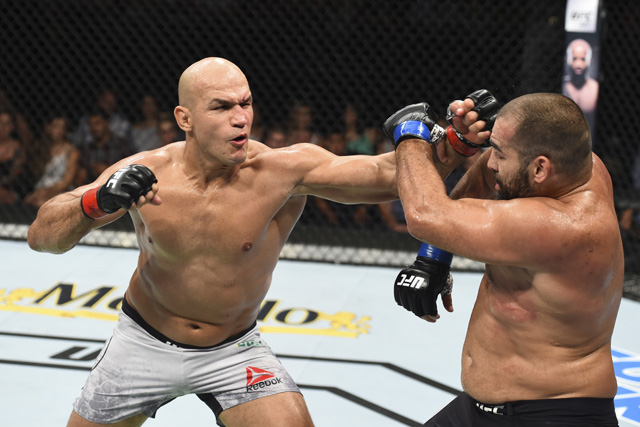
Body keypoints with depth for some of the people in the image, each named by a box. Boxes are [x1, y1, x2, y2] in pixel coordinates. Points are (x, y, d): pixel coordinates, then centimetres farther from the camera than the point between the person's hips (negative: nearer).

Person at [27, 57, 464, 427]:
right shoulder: (143, 173, -20)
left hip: (234, 350, -1)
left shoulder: (285, 169, -25)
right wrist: (98, 202, -37)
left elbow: (387, 173, -34)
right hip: (145, 343, 1)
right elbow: (41, 235, -18)